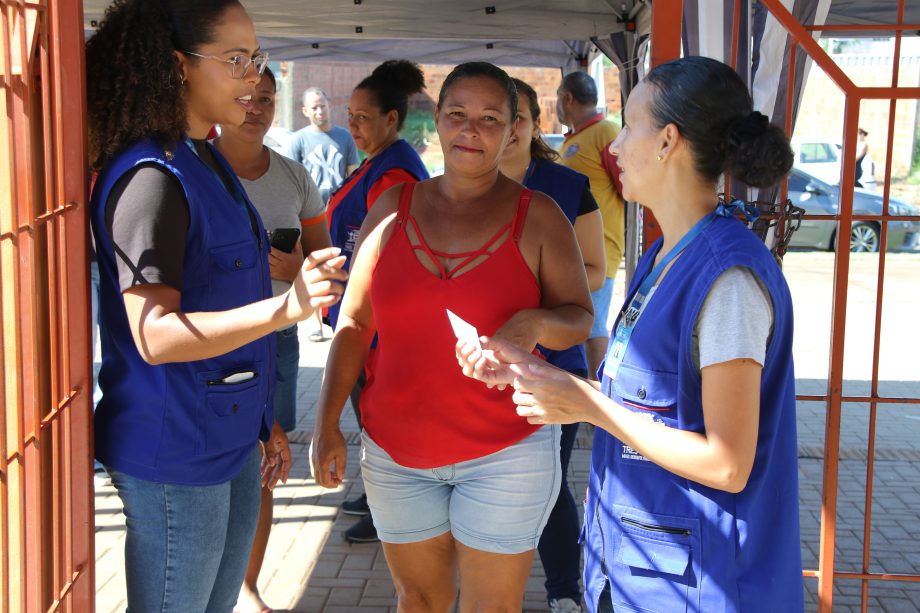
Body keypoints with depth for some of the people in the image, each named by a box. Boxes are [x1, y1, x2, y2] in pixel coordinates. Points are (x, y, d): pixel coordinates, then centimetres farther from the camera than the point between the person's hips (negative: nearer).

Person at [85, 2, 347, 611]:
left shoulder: (209, 162, 10)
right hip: (175, 452, -9)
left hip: (230, 439, 9)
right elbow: (154, 335, -27)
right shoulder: (151, 177, -20)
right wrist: (286, 306, -37)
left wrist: (264, 421, 22)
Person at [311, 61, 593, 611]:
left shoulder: (538, 216, -4)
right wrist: (328, 423, 0)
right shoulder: (394, 206, 3)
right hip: (397, 452, 3)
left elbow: (580, 317, -1)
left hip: (506, 451, -2)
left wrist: (536, 324, -24)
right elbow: (355, 322, 5)